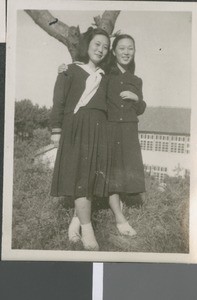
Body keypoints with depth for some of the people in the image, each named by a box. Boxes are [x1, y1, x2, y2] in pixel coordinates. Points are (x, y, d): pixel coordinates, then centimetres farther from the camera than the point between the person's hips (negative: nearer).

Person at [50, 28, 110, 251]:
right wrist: (56, 129, -7)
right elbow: (59, 101, 0)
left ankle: (76, 221, 10)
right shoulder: (70, 70, 7)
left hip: (98, 128, 5)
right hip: (76, 126, -5)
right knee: (79, 174, -10)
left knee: (92, 175, 1)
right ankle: (87, 228, -8)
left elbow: (106, 104, 18)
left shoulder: (103, 76, 20)